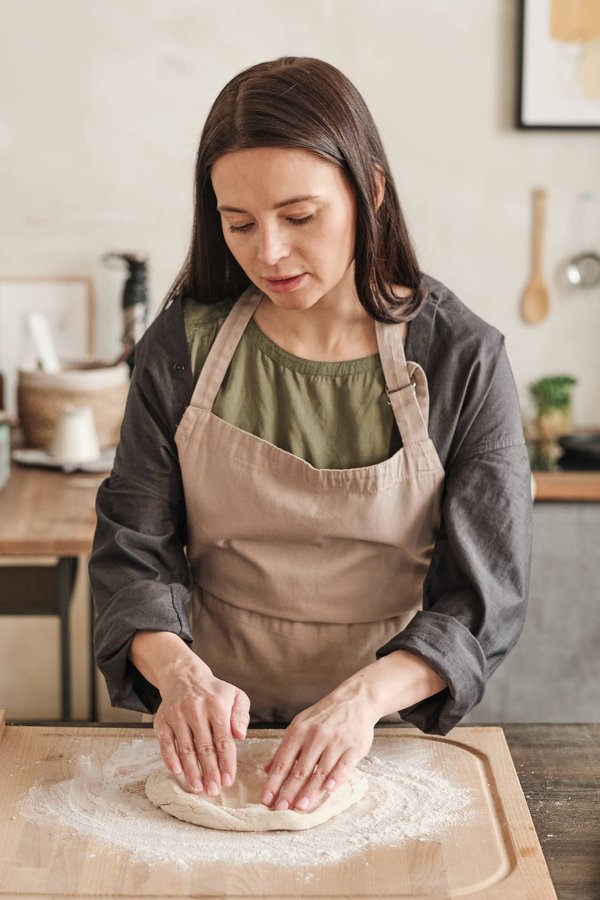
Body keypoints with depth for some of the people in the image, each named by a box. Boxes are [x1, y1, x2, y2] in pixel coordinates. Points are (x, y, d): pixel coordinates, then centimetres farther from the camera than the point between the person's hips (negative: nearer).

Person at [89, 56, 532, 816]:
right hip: (215, 736, 1)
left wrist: (367, 694, -25)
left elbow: (486, 593, -7)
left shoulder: (463, 359, -7)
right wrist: (180, 672, -23)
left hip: (387, 731, -1)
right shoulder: (184, 346, -1)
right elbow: (133, 551, -2)